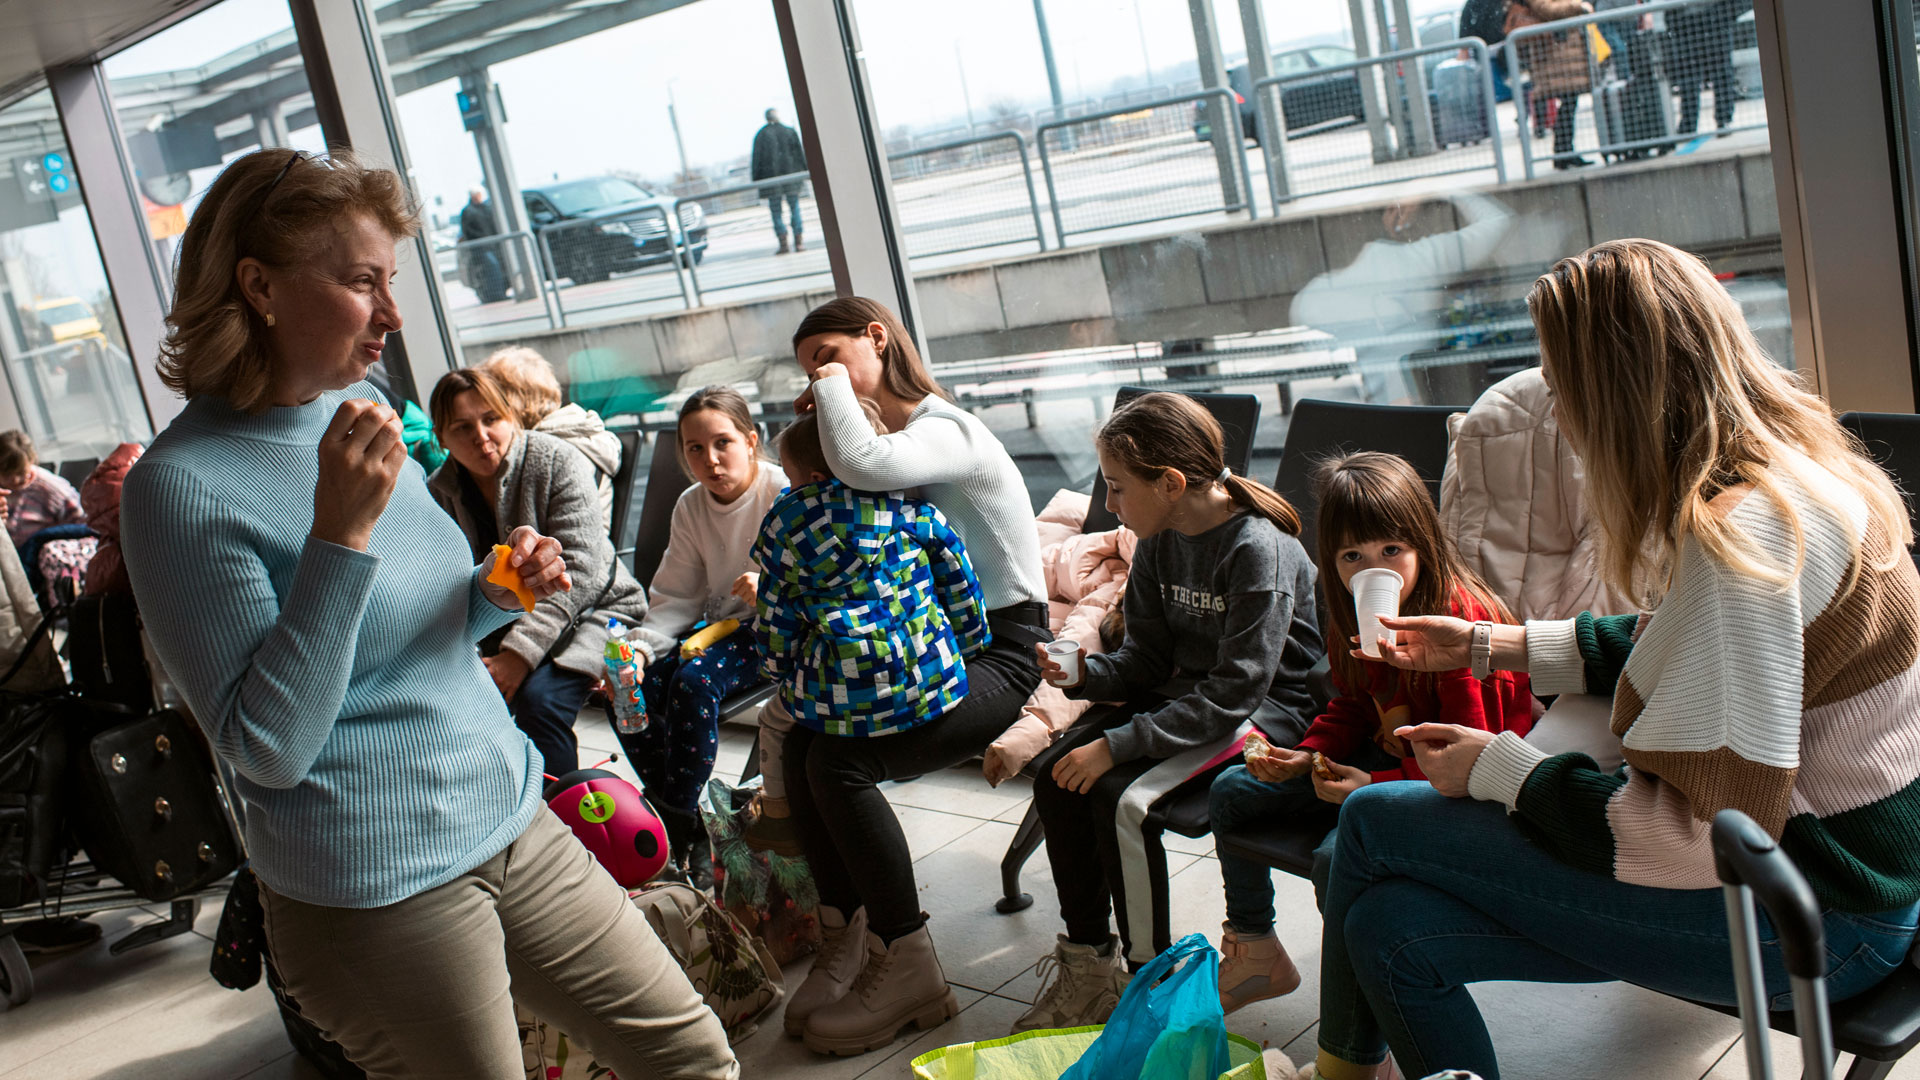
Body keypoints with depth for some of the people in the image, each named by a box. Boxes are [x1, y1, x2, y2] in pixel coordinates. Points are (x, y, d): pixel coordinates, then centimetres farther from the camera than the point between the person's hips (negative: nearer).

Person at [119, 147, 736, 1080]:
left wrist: (499, 591, -3)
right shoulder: (182, 485, -17)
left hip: (516, 828, 7)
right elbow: (267, 748, -20)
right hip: (376, 893, -7)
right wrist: (341, 533, -26)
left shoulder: (361, 411, 6)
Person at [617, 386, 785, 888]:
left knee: (694, 680, -32)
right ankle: (687, 825, -5)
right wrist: (640, 647, -14)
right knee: (632, 690, -18)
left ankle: (683, 831, -17)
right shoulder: (690, 507, 4)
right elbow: (677, 599, 4)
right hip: (720, 624, 6)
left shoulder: (781, 493, -13)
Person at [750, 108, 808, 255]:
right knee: (794, 207, 6)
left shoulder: (760, 135, 1)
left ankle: (783, 244, -5)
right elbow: (799, 153, 4)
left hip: (770, 176, -1)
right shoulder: (789, 132, 5)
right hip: (790, 174, 1)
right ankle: (798, 242, 1)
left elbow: (757, 158, 0)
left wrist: (756, 179, 3)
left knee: (776, 211, 2)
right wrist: (805, 172, 9)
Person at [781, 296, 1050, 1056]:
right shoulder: (880, 430, 11)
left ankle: (907, 967, -12)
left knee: (838, 760, -24)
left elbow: (859, 465, -37)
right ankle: (846, 935, 1)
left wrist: (836, 387, -17)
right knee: (800, 746, -13)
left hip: (999, 649, -8)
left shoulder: (946, 431, -16)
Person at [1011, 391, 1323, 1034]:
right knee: (1055, 775, -9)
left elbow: (1235, 695, -27)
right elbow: (1149, 656, 7)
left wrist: (1117, 744, -28)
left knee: (1119, 796, -26)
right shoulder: (1158, 542, 1)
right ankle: (1087, 959, 5)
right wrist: (1086, 674, -15)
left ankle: (1147, 976, -7)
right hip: (1186, 690, 8)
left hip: (1266, 709, -8)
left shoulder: (1258, 550, -24)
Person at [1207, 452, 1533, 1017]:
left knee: (1337, 856, -33)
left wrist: (1375, 786, -32)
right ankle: (1257, 956, 23)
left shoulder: (1460, 622, -27)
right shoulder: (1353, 614, -3)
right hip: (1381, 759, 9)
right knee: (1230, 791, 8)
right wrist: (1306, 756, -6)